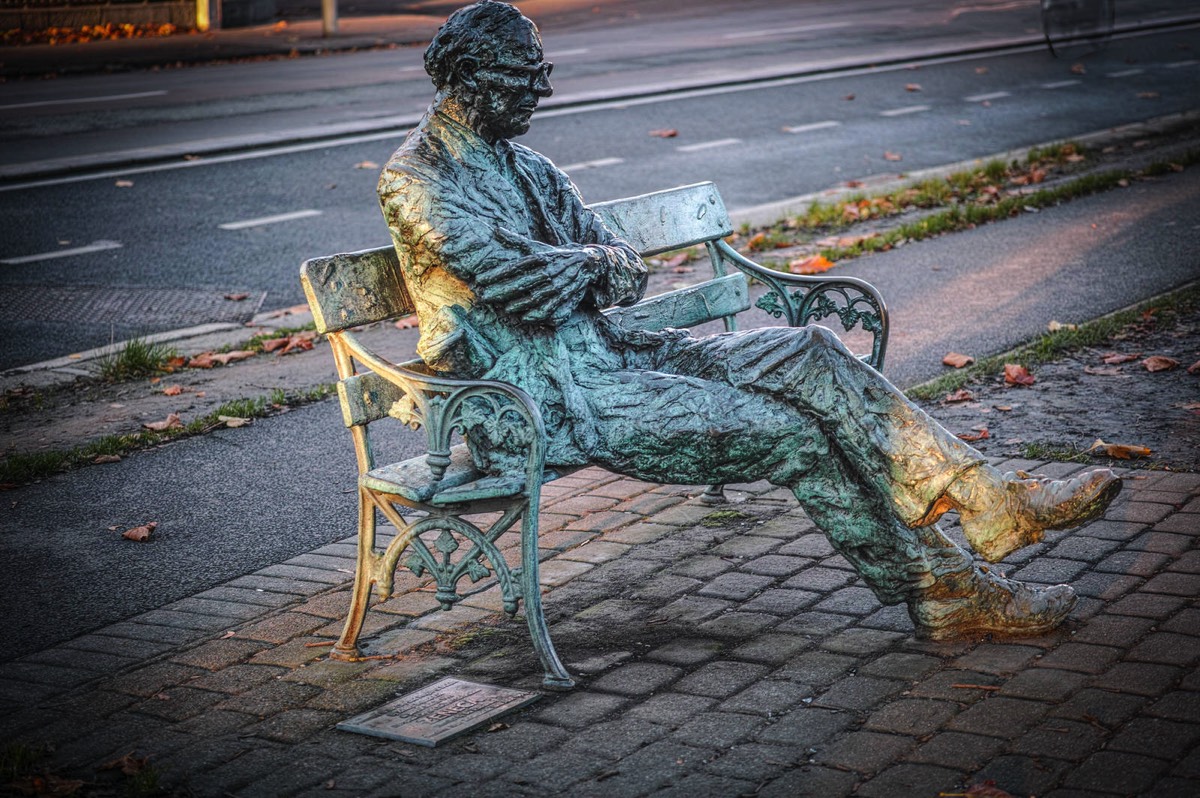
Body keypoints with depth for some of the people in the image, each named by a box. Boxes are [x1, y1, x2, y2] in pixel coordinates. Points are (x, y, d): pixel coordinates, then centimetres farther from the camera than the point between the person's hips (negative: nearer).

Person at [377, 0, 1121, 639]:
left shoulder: (524, 166, 18)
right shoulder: (417, 182, -9)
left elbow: (626, 271, 14)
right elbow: (520, 282, -22)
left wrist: (610, 268, -11)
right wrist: (595, 265, -2)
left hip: (604, 352, 9)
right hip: (540, 406, -8)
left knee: (807, 354, -10)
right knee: (789, 433, -19)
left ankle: (993, 502, -14)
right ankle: (944, 593, -7)